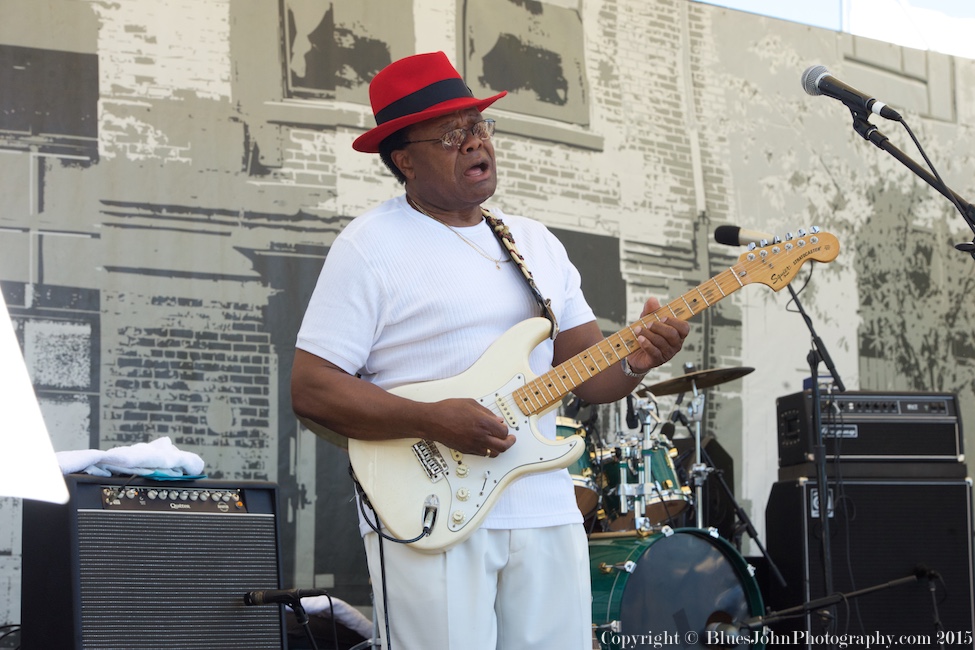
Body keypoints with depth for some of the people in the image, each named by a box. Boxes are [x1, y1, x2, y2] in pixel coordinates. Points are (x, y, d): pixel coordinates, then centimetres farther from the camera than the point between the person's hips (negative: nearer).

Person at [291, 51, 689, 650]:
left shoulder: (536, 242, 15)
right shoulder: (372, 246, -5)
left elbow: (587, 375, 13)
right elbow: (310, 388, -10)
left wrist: (634, 362, -10)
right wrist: (433, 421, -20)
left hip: (546, 515, 6)